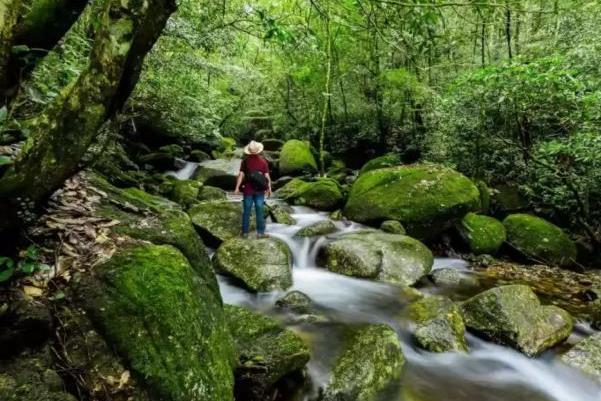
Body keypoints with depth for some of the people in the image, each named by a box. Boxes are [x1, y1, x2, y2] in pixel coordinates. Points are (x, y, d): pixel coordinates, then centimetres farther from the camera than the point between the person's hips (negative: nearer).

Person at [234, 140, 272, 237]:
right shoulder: (263, 161, -6)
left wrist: (237, 188, -5)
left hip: (248, 190, 0)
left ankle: (245, 232, 13)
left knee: (246, 211, 8)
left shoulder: (245, 161, -6)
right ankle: (260, 232, 9)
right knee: (259, 211, 6)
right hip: (259, 190, 0)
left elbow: (241, 175, -9)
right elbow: (267, 176, -6)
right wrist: (269, 188, 3)